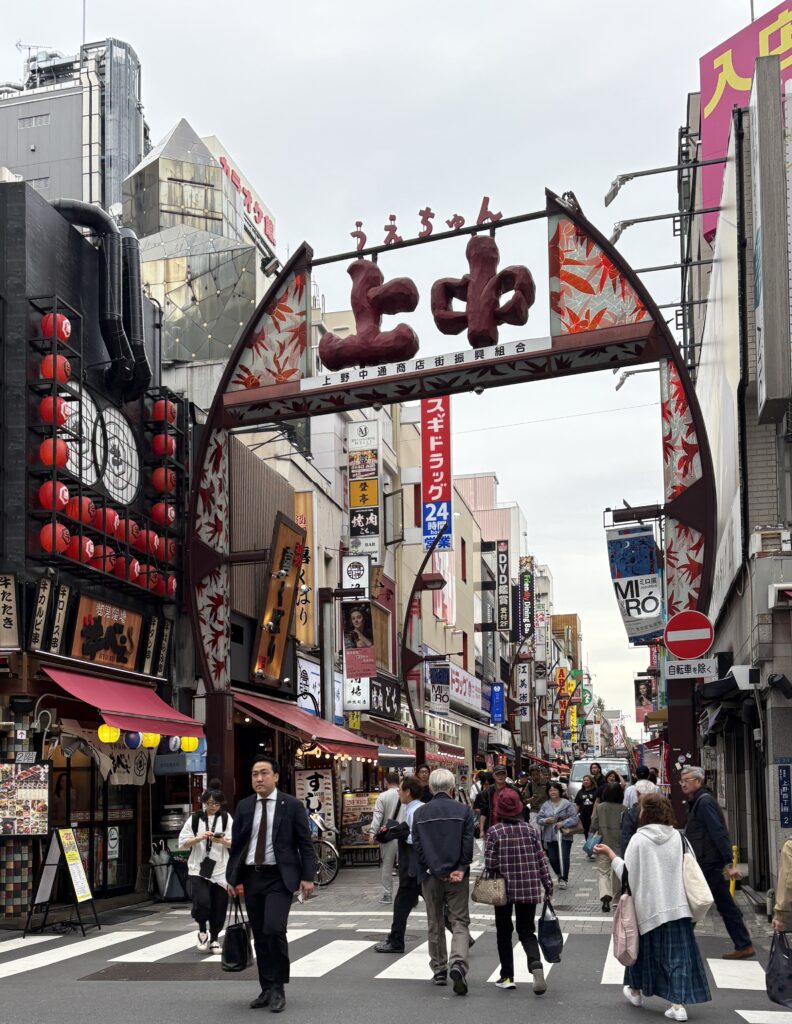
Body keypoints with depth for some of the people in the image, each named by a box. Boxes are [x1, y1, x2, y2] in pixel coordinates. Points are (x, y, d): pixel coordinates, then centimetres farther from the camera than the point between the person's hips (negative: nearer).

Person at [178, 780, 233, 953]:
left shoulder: (226, 819, 2)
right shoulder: (195, 818, 1)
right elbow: (182, 843, 0)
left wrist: (223, 841, -18)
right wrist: (199, 838, -15)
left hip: (220, 870, 1)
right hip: (198, 869, -1)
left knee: (219, 907, 4)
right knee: (202, 903, -16)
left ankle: (214, 939, 26)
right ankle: (202, 931, 13)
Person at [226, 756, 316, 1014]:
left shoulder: (292, 806, -3)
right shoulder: (244, 806, 7)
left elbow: (305, 844, -2)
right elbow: (236, 844, 10)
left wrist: (307, 877, -8)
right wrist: (234, 877, 4)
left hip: (279, 877, -4)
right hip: (251, 876, 4)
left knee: (274, 930, -18)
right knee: (259, 935, 8)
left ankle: (278, 989, -3)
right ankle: (267, 989, 19)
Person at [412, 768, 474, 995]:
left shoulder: (420, 813, 1)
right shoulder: (463, 811, -4)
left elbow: (417, 847, -2)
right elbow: (468, 844, -9)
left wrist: (431, 871, -1)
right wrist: (460, 870, -6)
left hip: (430, 876, 2)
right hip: (457, 877, -2)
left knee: (435, 925, 14)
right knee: (460, 922, 1)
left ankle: (439, 970, 20)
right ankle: (458, 963, -21)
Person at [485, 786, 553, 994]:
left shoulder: (494, 832, -9)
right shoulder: (531, 830, -1)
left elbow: (490, 863, -10)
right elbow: (541, 860, 0)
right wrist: (548, 885, 7)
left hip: (504, 889, -2)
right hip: (529, 888, 2)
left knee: (504, 933, 14)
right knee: (527, 931, 10)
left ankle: (507, 976, 15)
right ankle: (536, 963, -17)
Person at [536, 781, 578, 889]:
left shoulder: (567, 804, -3)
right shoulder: (545, 805, 9)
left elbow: (574, 818, -7)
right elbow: (538, 819, 7)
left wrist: (563, 823, -18)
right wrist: (546, 820, -13)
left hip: (564, 836, -4)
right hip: (550, 837, 4)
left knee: (564, 858, -10)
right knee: (552, 859, 4)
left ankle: (563, 879, 2)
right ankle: (560, 875, 30)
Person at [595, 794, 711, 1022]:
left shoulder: (639, 839, -11)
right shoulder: (677, 837, -1)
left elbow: (627, 872, -7)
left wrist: (609, 853, 4)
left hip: (648, 905, -2)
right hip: (676, 905, 2)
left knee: (645, 947, 17)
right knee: (677, 952, 2)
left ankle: (636, 991, 35)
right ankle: (679, 1003, -6)